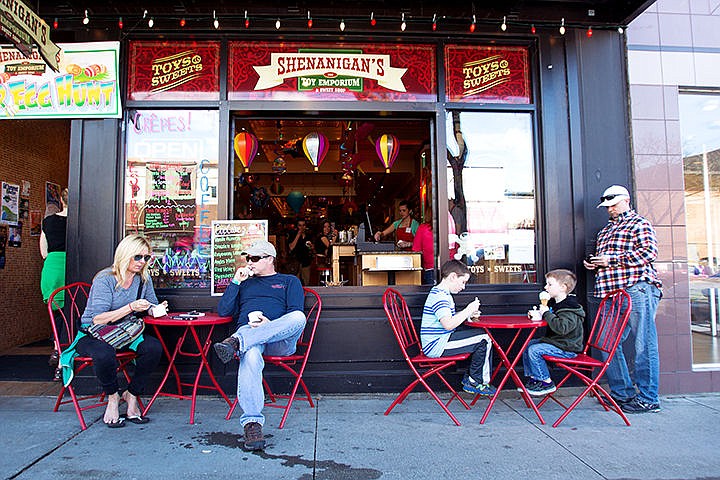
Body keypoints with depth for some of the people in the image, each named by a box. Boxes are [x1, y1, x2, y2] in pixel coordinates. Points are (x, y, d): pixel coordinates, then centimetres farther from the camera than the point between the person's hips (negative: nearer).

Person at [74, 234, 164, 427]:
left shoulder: (144, 278, 1)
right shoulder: (105, 279, -16)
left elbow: (151, 307, 11)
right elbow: (98, 319, -22)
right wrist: (131, 307, -32)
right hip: (91, 335, -5)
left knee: (154, 347, -24)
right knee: (105, 353, -38)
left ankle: (131, 394, -3)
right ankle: (113, 397, -6)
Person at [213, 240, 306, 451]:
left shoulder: (290, 281, 23)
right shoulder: (245, 283, 33)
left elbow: (295, 316, 6)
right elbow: (223, 311, 20)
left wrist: (271, 325, -13)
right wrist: (236, 281, 13)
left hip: (280, 340, -1)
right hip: (247, 333, 1)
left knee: (298, 317, -36)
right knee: (250, 355, -37)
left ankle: (237, 341, -42)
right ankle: (252, 423, -39)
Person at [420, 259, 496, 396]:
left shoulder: (441, 293, 15)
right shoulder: (440, 296, -20)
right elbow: (448, 324, -32)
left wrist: (468, 315, 11)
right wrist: (468, 310, -21)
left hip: (438, 342, 11)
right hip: (437, 346, -11)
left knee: (482, 334, 17)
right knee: (483, 339, -11)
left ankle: (469, 377, 19)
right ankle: (474, 382, 5)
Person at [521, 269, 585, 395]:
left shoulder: (570, 309, -23)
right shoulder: (554, 303, 10)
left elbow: (561, 328, -39)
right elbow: (550, 318, 31)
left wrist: (546, 313, -30)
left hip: (567, 348, -11)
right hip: (554, 341, 11)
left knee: (534, 350, -22)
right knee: (528, 345, 10)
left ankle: (546, 383, -8)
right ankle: (532, 378, 14)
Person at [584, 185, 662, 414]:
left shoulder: (639, 223, 3)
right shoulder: (605, 230, 26)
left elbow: (649, 251, -11)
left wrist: (612, 260, -13)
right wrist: (593, 264, 12)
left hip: (638, 289, -8)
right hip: (612, 293, 8)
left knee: (644, 346, -4)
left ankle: (648, 399, 3)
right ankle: (622, 393, 17)